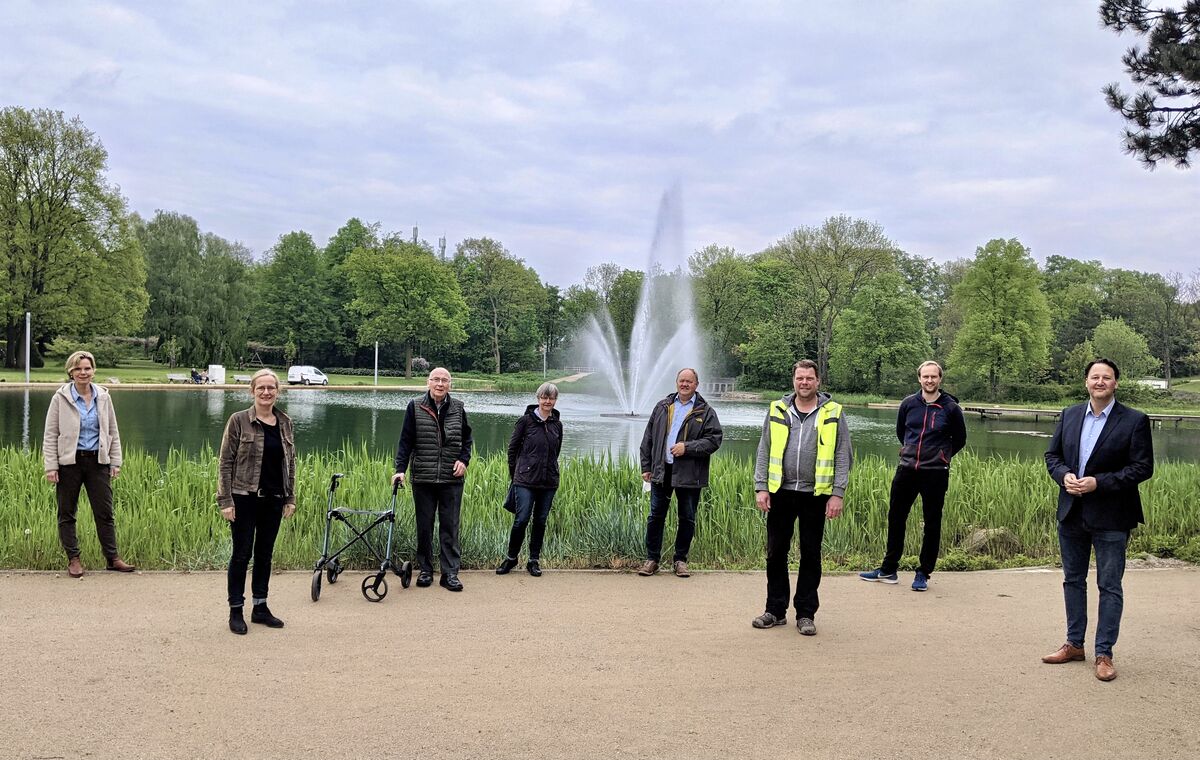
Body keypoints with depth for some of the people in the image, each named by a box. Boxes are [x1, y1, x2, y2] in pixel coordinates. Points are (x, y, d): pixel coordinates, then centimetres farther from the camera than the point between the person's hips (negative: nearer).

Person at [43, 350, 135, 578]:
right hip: (69, 462, -2)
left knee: (105, 511, 4)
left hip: (97, 461, 2)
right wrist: (51, 466, -8)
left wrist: (115, 461, 7)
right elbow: (50, 435, -3)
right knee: (67, 513, 6)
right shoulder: (60, 398, -4)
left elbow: (113, 432, 11)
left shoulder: (103, 397, 5)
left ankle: (112, 557, 13)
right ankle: (73, 559, 17)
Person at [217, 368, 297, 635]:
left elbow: (291, 462, 13)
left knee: (265, 554, 12)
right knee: (242, 553, 1)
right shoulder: (239, 420, -6)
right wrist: (225, 500, -12)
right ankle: (236, 611, 11)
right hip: (245, 499, -4)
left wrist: (290, 498, 10)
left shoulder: (285, 423, 7)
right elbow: (225, 461, -7)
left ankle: (260, 607, 23)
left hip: (273, 500, 5)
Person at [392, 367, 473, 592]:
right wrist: (400, 469, -6)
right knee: (424, 526, 7)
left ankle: (450, 573, 6)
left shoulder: (458, 408, 6)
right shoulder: (415, 407, 0)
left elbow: (467, 439, 16)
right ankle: (425, 570, 19)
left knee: (450, 527, 1)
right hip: (423, 479, -1)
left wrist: (464, 460, 0)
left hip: (451, 479, 1)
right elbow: (406, 441, 1)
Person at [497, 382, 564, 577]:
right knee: (521, 519, -7)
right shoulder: (526, 420, -3)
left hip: (549, 481, 4)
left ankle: (534, 561, 18)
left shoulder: (557, 425, 9)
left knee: (540, 521, 8)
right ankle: (511, 558, 10)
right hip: (525, 480, -4)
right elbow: (512, 448, 2)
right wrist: (515, 473, 4)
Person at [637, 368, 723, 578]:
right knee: (656, 516, 5)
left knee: (687, 519, 6)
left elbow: (714, 440, -6)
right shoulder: (662, 407, 11)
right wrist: (646, 467, 6)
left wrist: (687, 448, -16)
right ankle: (652, 559, 15)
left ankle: (680, 559, 19)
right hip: (661, 471, 2)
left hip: (688, 474, -2)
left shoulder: (705, 412, 2)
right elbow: (648, 439, 11)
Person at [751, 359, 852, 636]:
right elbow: (764, 451, 7)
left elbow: (842, 456, 0)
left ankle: (806, 614, 16)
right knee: (776, 553, 7)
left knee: (811, 555, 6)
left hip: (815, 494, -2)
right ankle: (775, 610, 19)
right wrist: (761, 487, -1)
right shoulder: (777, 410, 5)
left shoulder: (833, 413, 1)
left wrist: (837, 494, -7)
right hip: (781, 492, 2)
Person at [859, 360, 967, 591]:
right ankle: (888, 569, 21)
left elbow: (959, 440, 9)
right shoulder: (908, 404, 3)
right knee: (895, 518, 9)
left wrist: (940, 455, 11)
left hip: (935, 474, -3)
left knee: (932, 524, 3)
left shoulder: (950, 408, -4)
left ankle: (923, 574, 14)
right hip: (906, 470, 3)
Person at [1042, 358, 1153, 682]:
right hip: (1072, 513, 5)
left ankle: (1104, 654, 10)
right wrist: (1064, 475, -10)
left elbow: (1143, 467, -11)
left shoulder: (1135, 421, -7)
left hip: (1110, 518, -5)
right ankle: (1074, 644, 27)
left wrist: (1099, 482, -19)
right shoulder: (1069, 416, 7)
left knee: (1109, 586, 2)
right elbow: (1052, 455, 12)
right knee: (1073, 580, 14)